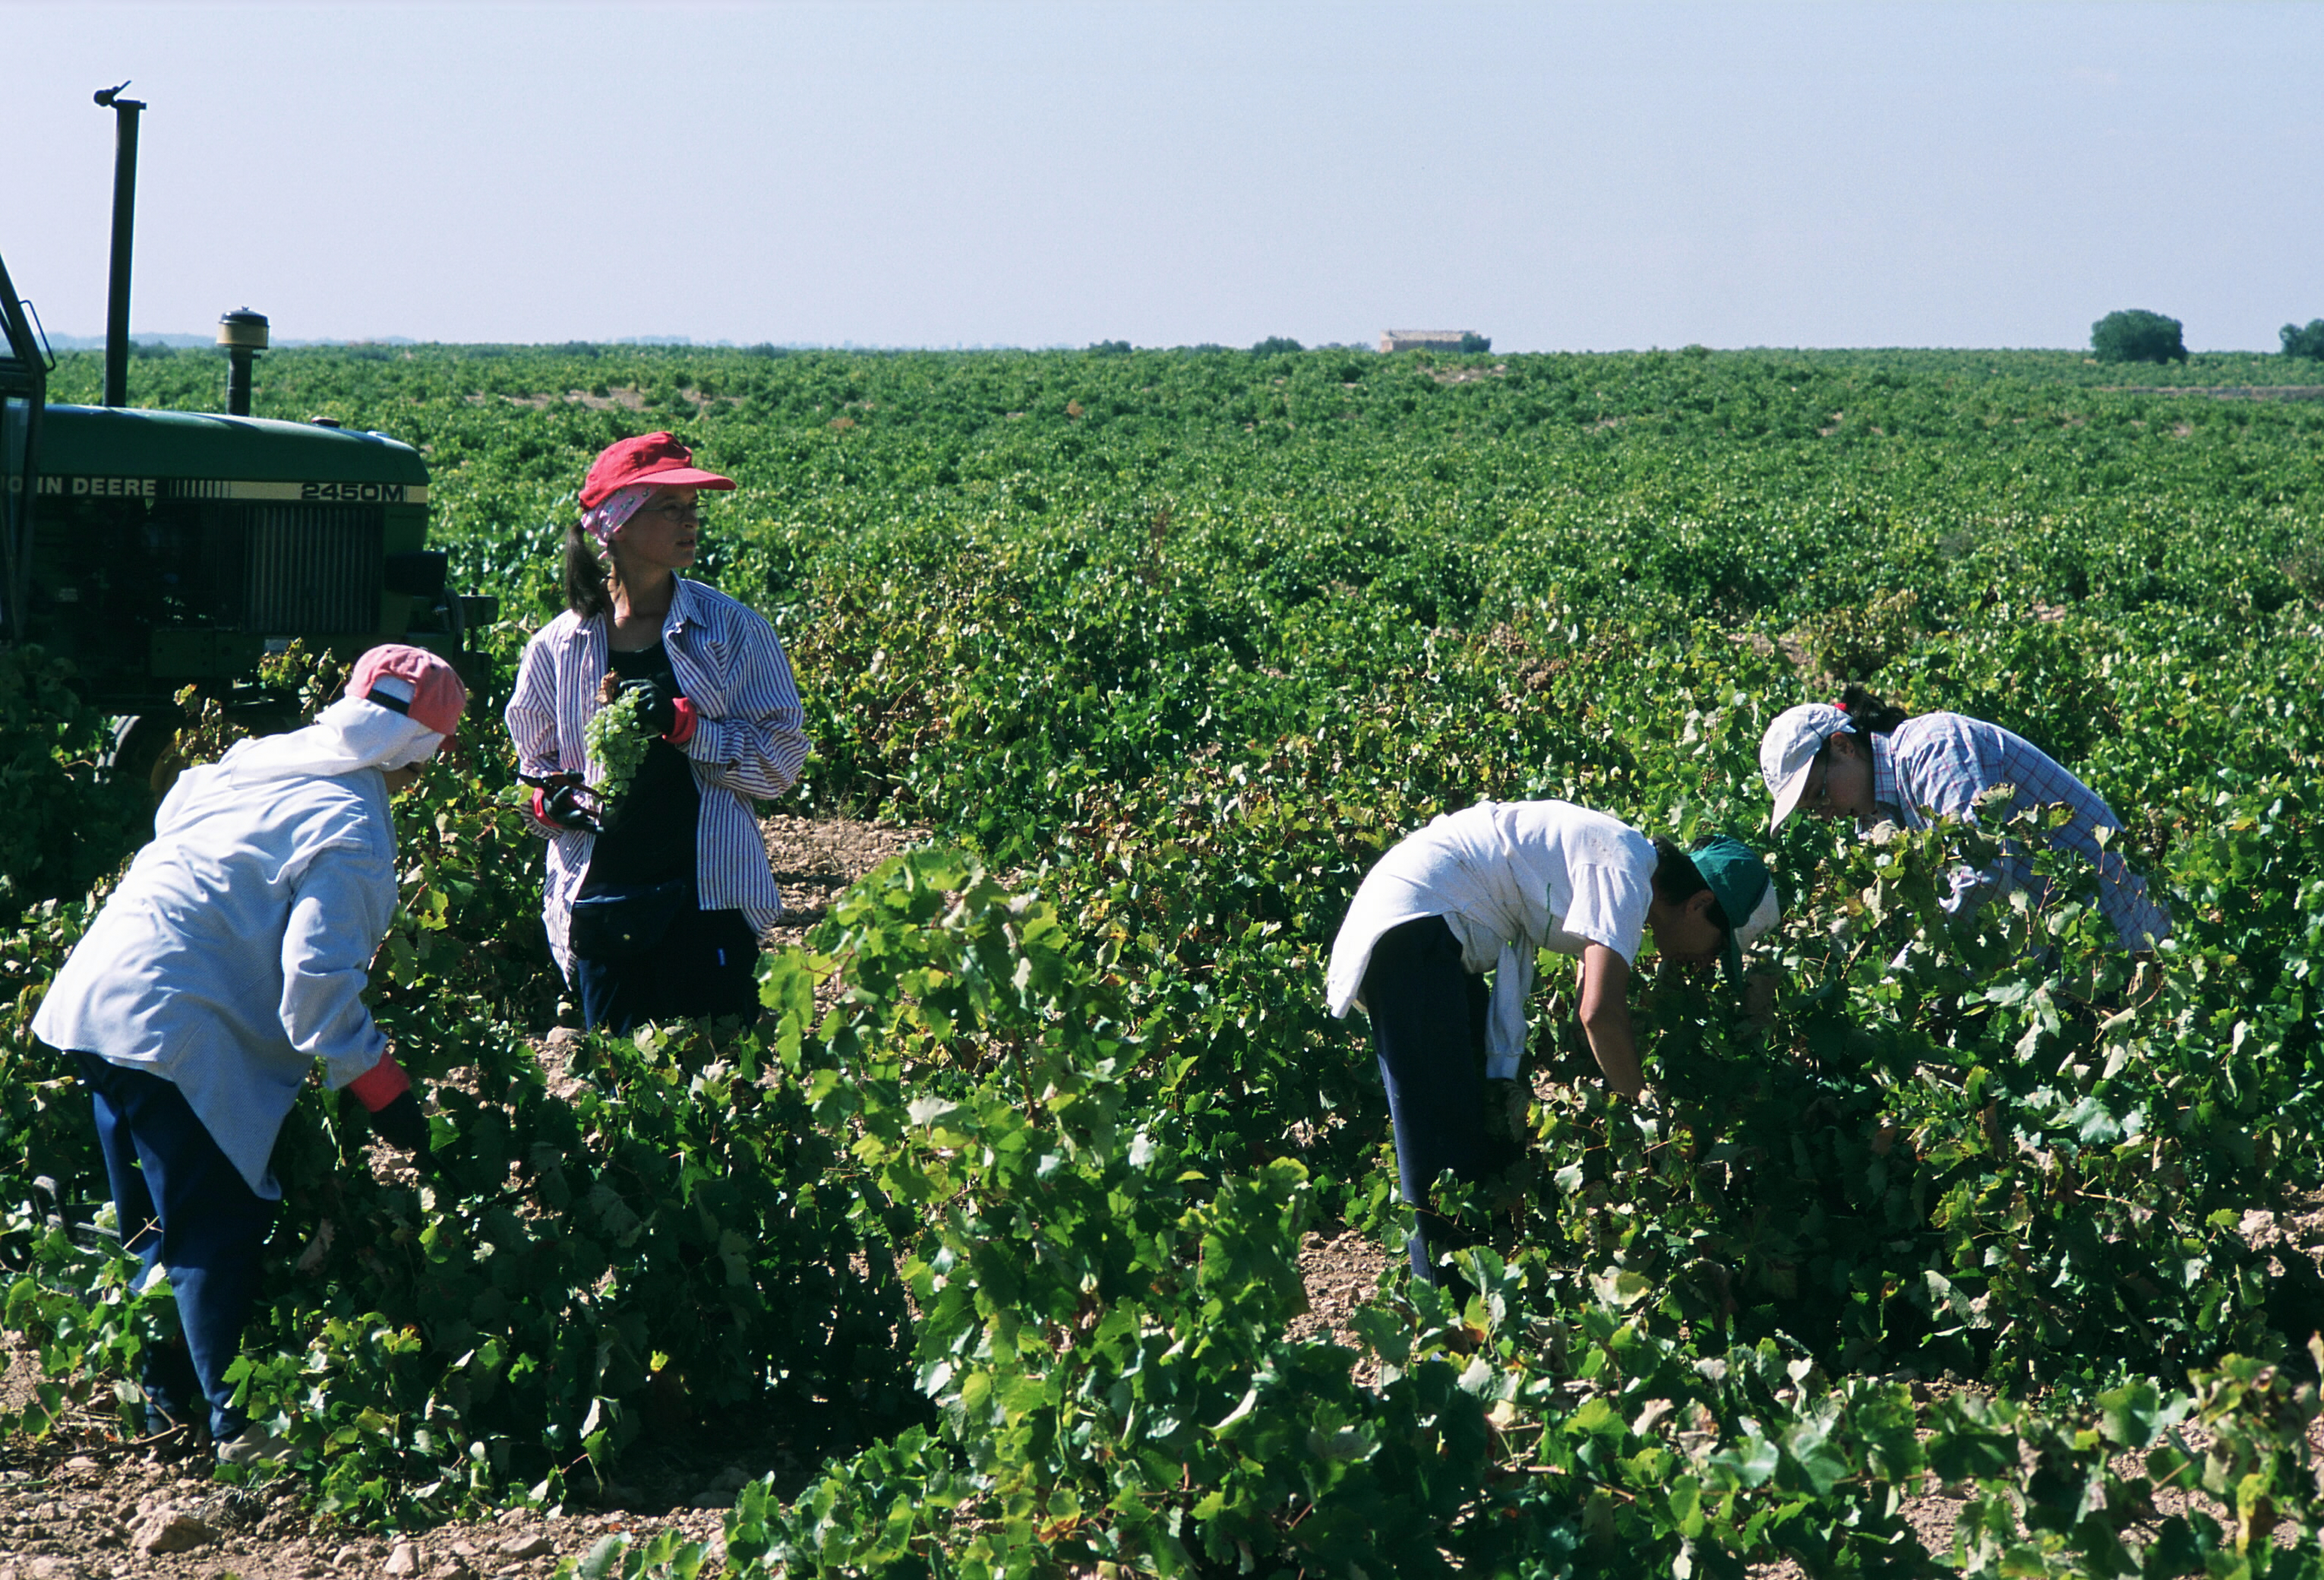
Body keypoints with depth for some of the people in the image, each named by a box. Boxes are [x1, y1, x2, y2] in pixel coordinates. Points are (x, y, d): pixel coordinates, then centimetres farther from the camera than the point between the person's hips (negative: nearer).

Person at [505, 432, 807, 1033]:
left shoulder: (732, 631, 1)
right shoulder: (558, 647, 6)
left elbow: (781, 761, -2)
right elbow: (536, 764, 19)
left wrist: (686, 727, -15)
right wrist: (552, 799, -3)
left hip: (708, 899, -2)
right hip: (598, 905, 2)